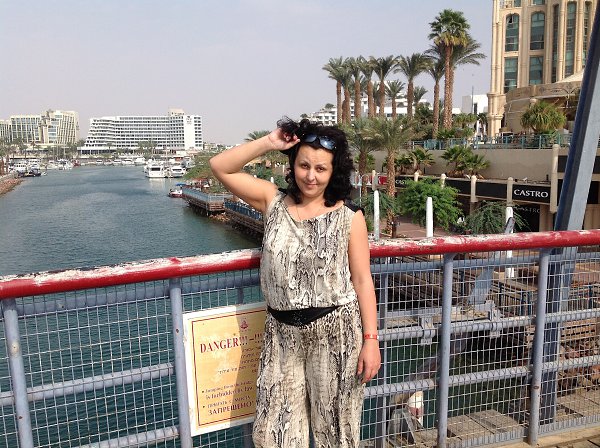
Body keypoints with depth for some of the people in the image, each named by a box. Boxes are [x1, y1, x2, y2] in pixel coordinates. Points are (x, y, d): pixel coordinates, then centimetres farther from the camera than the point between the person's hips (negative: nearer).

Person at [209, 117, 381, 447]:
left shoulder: (349, 216, -6)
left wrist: (370, 340, -7)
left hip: (335, 332, -2)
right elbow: (220, 168, -2)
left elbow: (362, 280, -5)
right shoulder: (273, 202, 1)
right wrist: (269, 143, -10)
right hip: (282, 333, 3)